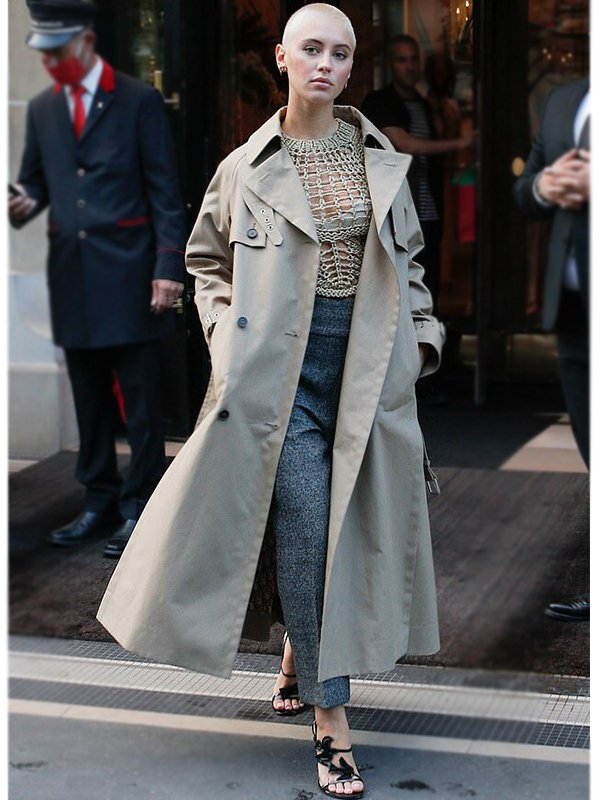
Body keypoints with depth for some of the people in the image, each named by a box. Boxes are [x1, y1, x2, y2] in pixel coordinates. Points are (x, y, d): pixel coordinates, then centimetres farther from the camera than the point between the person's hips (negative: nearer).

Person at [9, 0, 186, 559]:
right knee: (88, 398, 11)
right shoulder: (41, 109, 12)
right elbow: (35, 179, 15)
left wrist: (168, 266, -11)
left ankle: (140, 505, 10)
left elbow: (164, 192, -4)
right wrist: (23, 204, -9)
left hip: (128, 275, -5)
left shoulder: (139, 102, -2)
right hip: (72, 276, 5)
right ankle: (100, 500, 22)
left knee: (140, 398, 1)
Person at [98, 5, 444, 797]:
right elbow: (206, 260, 14)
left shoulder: (383, 160, 10)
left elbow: (408, 259, 19)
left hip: (367, 364, 3)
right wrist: (227, 334, 1)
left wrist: (422, 335, 8)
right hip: (284, 366, -3)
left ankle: (298, 662, 33)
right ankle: (331, 722, -3)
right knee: (306, 532, -8)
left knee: (350, 527, 8)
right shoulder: (247, 167, 3)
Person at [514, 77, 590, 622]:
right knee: (591, 453, 12)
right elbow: (524, 194, 20)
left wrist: (587, 184, -22)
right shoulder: (563, 102, 15)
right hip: (572, 308, 6)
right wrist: (543, 186, -2)